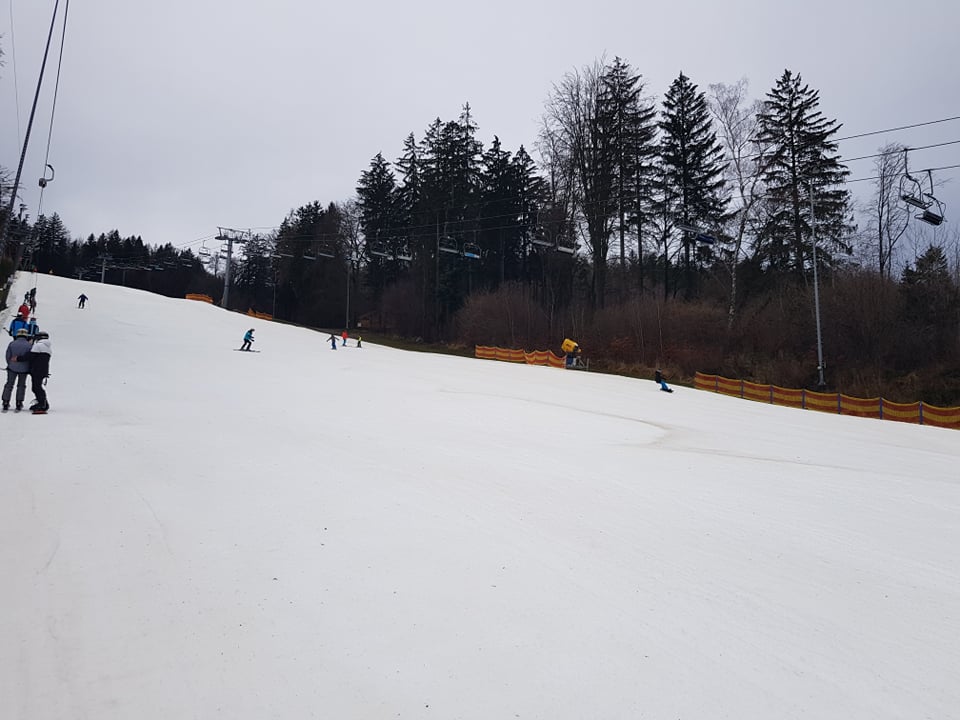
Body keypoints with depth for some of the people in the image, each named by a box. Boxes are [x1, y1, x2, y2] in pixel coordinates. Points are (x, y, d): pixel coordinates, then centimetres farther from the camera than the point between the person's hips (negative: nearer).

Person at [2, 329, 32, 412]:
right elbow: (30, 358, -8)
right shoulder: (29, 345, -11)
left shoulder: (12, 344, -7)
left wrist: (10, 364, 15)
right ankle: (19, 404, 11)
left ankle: (5, 404, 10)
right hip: (24, 369, 0)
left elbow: (8, 356, -2)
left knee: (9, 385, 12)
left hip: (12, 368, 1)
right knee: (21, 385, 13)